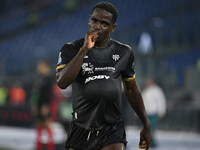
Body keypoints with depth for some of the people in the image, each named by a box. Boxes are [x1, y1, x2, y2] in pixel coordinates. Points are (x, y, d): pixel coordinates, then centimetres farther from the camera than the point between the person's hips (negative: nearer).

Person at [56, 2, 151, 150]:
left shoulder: (123, 52, 6)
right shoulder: (72, 49, 0)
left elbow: (132, 89, 18)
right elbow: (62, 82, -18)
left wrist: (146, 126, 21)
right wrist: (84, 49, -21)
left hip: (112, 133, 0)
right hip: (80, 131, 0)